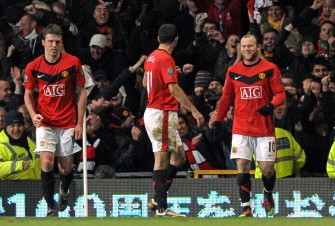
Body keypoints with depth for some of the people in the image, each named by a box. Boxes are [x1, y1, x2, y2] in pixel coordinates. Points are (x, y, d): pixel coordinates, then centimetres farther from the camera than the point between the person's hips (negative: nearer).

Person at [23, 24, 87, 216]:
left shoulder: (73, 63, -6)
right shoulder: (33, 67, -4)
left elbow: (81, 93, 1)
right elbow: (28, 94, 9)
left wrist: (80, 123, -3)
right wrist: (33, 115, -10)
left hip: (68, 123, 0)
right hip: (45, 123, 0)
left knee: (66, 167, 8)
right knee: (47, 163, -17)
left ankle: (64, 190, 43)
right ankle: (51, 207, -8)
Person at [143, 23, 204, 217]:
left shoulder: (152, 57, 13)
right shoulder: (166, 59, -15)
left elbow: (145, 82, 29)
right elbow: (174, 89, -22)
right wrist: (194, 110, -23)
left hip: (152, 112, 9)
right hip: (163, 113, -9)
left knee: (179, 158, 12)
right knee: (162, 159, -8)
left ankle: (158, 198, 11)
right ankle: (161, 207, -8)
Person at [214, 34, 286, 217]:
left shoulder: (270, 69, -1)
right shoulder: (233, 71, 8)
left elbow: (280, 93, -3)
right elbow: (226, 97, 16)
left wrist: (271, 105, -23)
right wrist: (218, 121, 12)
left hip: (264, 128, -2)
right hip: (241, 129, 2)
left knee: (267, 168, -3)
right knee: (242, 167, -7)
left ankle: (268, 195, 28)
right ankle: (246, 208, -8)